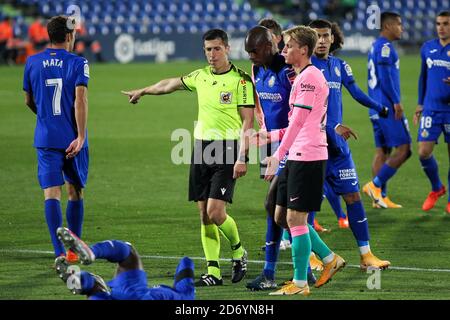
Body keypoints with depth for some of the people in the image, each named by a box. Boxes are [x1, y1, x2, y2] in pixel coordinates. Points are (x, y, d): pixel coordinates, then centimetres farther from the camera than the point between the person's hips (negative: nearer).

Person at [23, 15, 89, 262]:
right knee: (75, 192, 15)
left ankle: (60, 251, -16)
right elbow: (80, 100, -16)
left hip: (46, 138, 1)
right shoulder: (78, 63, -5)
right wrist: (81, 136, -18)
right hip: (72, 138, -1)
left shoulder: (32, 63, 5)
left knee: (52, 193, -4)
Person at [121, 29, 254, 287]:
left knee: (215, 212, -14)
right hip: (202, 147, 6)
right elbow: (170, 85, 30)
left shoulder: (241, 79, -6)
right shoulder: (200, 77, 11)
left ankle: (239, 252, 12)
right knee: (204, 214, 3)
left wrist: (242, 158, -16)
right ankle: (214, 272, 7)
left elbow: (248, 122, -9)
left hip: (227, 150, -6)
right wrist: (143, 91, 44)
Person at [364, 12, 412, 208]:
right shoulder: (385, 47, -11)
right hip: (387, 107, -10)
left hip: (377, 108, 10)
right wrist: (396, 102, -18)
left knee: (382, 150, 9)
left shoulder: (376, 47, 19)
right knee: (403, 149, -8)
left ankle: (380, 197, 8)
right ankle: (376, 185, -9)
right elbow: (385, 76, -19)